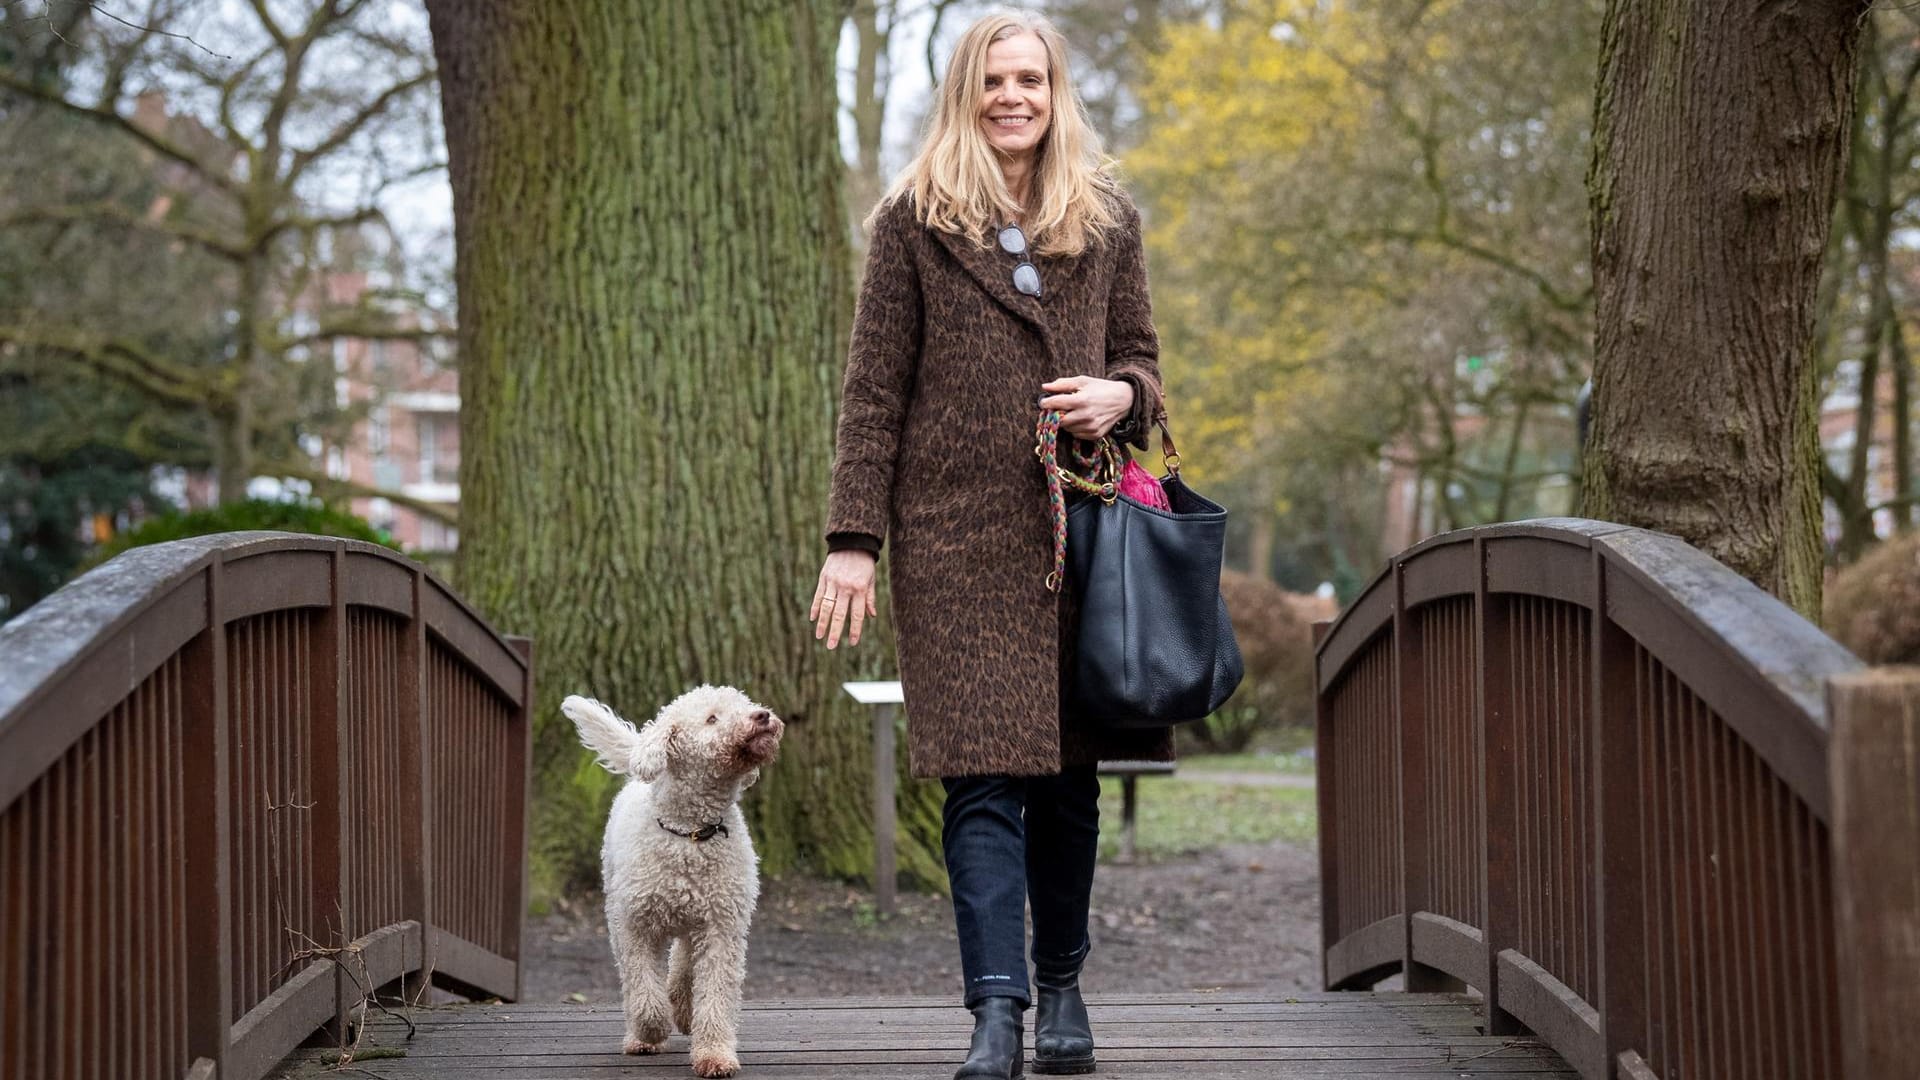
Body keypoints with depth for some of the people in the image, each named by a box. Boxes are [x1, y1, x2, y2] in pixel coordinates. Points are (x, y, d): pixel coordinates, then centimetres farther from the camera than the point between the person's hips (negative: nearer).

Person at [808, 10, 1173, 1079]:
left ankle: (1062, 988, 22)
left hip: (1081, 527, 3)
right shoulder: (915, 221, 4)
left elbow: (1141, 356, 20)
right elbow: (874, 389, 2)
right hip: (957, 530, -3)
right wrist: (852, 538, -5)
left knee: (1070, 772, 8)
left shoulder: (1109, 218, 13)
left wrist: (1118, 395, -5)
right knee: (985, 772, -10)